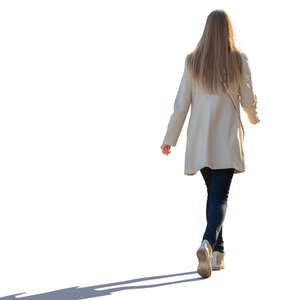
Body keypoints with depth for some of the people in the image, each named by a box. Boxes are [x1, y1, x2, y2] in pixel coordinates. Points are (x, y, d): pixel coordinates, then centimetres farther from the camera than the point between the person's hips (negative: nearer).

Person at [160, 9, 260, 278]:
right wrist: (254, 117, 23)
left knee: (213, 193, 17)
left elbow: (181, 104, -3)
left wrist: (170, 139, 5)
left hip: (200, 141, 2)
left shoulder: (192, 61, -3)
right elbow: (248, 101, 0)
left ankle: (217, 252, 22)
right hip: (228, 141, -2)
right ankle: (207, 243, -28)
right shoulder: (239, 61, -6)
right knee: (220, 196, -3)